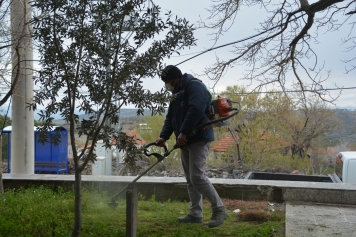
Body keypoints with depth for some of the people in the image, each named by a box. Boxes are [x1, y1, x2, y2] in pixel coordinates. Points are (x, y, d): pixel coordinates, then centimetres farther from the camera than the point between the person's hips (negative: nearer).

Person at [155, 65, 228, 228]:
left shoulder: (194, 86, -11)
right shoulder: (177, 94, 20)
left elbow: (196, 110, -25)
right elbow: (170, 118, 16)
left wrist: (183, 133, -24)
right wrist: (163, 136, 1)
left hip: (199, 139, -10)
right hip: (186, 141, 10)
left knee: (197, 176, -15)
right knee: (190, 179, 9)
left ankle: (219, 210, -5)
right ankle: (195, 214, 15)